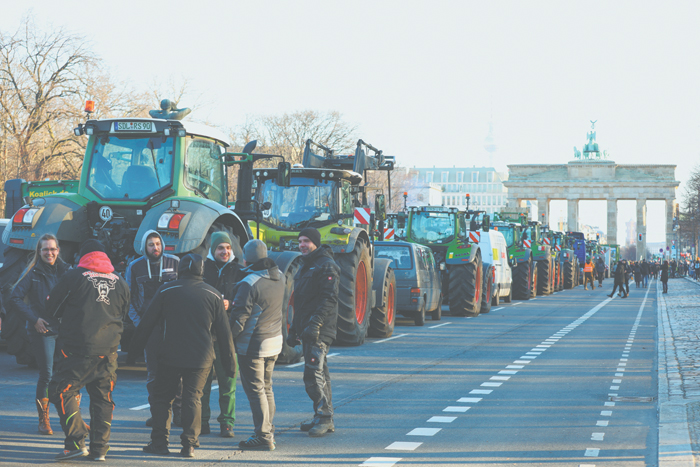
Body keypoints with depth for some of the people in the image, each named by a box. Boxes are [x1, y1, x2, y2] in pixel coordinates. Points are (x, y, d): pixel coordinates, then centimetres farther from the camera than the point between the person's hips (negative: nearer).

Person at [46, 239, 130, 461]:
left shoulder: (73, 276, -2)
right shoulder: (120, 282, 11)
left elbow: (52, 307, 6)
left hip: (78, 349, -5)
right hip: (109, 350, 5)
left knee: (61, 390, 2)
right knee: (102, 397, 13)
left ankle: (76, 442, -7)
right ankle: (99, 448, 11)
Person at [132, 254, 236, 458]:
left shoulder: (166, 290, -1)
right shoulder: (213, 295, 4)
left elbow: (147, 323, 1)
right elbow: (224, 332, 6)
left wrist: (135, 348, 12)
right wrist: (229, 361, 11)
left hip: (170, 356, -1)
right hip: (201, 357, 1)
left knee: (161, 397, 10)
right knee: (193, 399, 6)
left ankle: (159, 442, 7)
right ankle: (189, 445, 0)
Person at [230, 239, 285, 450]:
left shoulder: (249, 283, -21)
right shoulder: (279, 277, 1)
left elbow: (239, 317, -18)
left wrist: (229, 338, -6)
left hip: (253, 345, -8)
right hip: (275, 341, 8)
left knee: (255, 390, -2)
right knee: (266, 388, 19)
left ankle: (263, 437, -2)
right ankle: (269, 432, 25)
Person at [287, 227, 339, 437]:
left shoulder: (326, 266, -10)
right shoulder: (305, 267, 21)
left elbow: (329, 299, -19)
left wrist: (315, 323, -27)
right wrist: (294, 329, 23)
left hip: (320, 331, -10)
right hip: (308, 330, 10)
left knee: (313, 374, -15)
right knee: (319, 374, 11)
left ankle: (324, 417, -11)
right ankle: (324, 419, 15)